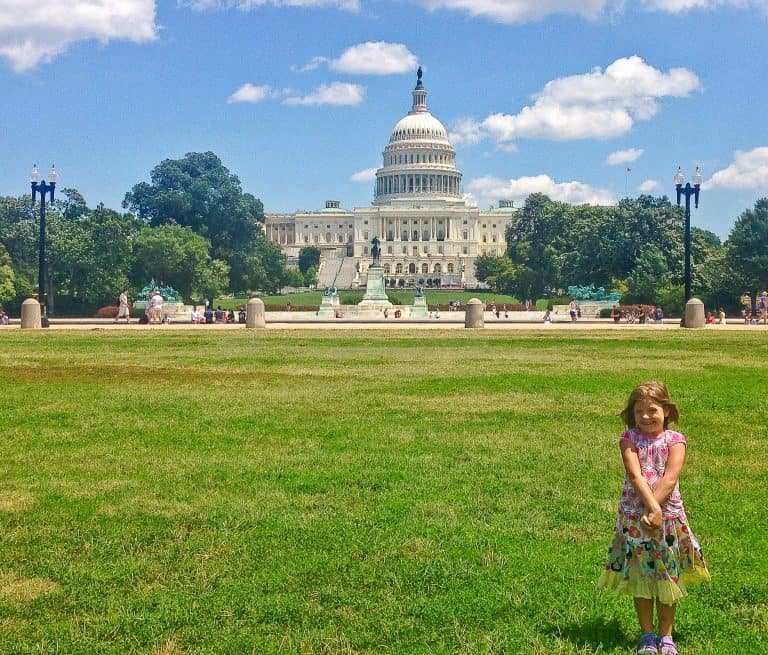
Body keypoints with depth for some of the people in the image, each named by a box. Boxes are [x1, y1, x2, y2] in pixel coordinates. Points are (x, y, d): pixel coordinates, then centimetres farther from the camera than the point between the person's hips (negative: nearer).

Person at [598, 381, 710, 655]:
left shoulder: (675, 440, -3)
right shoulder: (629, 438, -2)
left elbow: (670, 478, -15)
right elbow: (635, 476, -14)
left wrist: (651, 508, -23)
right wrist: (653, 506, -26)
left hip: (668, 516, 0)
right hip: (634, 517, 0)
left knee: (667, 578, 9)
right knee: (640, 578, 8)